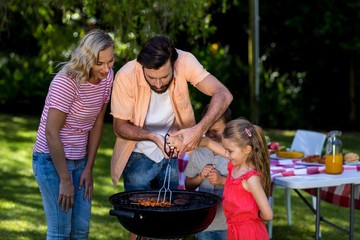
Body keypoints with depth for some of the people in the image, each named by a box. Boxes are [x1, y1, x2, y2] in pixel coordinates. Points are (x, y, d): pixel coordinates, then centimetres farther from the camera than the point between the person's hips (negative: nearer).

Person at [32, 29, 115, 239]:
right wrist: (65, 180, -19)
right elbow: (51, 132, -22)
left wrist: (89, 168, 3)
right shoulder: (67, 81, -23)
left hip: (80, 160, 7)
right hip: (52, 159, -7)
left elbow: (97, 123, 5)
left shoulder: (107, 77, -2)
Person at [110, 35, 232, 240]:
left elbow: (223, 95, -30)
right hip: (139, 155, -2)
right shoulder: (126, 76, -26)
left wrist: (199, 129, -44)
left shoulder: (184, 62, -24)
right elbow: (120, 126, -16)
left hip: (172, 152, 2)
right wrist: (153, 137, -33)